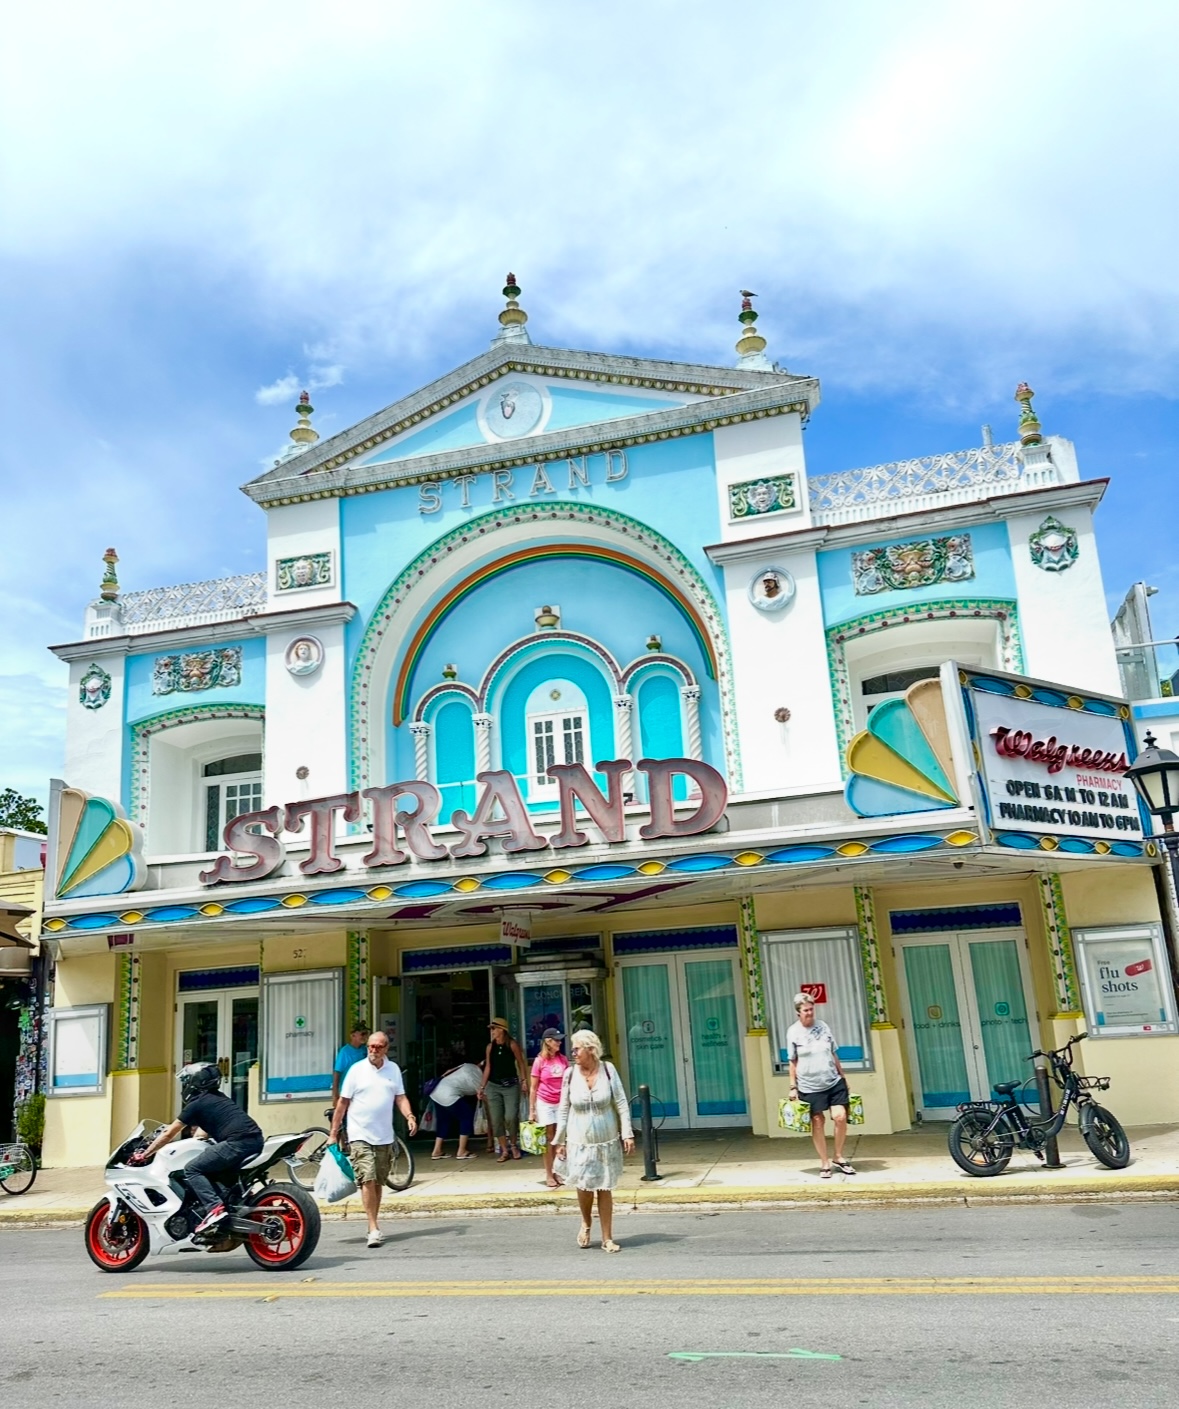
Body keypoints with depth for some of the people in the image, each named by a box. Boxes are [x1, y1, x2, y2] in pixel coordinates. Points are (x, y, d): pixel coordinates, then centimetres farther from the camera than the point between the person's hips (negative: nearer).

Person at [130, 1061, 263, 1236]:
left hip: (238, 1142, -9)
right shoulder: (216, 1098, 27)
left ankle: (214, 1208, -15)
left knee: (192, 1169, 0)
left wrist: (144, 1155, 19)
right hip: (255, 1139, 9)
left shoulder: (196, 1104, 4)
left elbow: (168, 1133, 10)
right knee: (211, 1171, 25)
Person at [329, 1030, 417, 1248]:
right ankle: (374, 1228, -12)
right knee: (367, 1180, -13)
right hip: (360, 1136, -4)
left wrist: (410, 1116, -9)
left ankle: (373, 1225, 24)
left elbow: (400, 1097, 10)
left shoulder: (393, 1069, 6)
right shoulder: (357, 1069, -4)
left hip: (384, 1137, 4)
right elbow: (342, 1102, 0)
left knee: (378, 1183, 11)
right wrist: (333, 1134, 0)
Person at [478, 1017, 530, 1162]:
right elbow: (488, 1067, 10)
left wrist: (524, 1081, -9)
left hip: (511, 1085, -4)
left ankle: (513, 1145, 13)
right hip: (493, 1086, 4)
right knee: (496, 1120, 0)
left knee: (511, 1117, -12)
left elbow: (521, 1063, 0)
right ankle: (504, 1150, 10)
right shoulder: (490, 1047, 7)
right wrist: (482, 1087, 8)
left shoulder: (512, 1044, -4)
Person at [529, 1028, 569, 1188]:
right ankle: (549, 1175, 9)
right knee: (549, 1139, 3)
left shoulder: (563, 1059, 1)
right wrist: (532, 1109, -5)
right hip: (544, 1103, -3)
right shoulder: (540, 1061, -8)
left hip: (561, 1103, 3)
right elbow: (534, 1088, -3)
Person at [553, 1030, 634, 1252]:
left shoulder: (608, 1070, -7)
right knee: (584, 1186, -2)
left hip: (607, 1141, 0)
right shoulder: (570, 1074, -5)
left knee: (604, 1189, 7)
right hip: (580, 1142, 0)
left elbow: (622, 1104, -3)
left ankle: (607, 1238, 19)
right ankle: (586, 1223, 29)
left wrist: (627, 1134, -8)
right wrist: (560, 1141, 2)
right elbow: (563, 1110, 1)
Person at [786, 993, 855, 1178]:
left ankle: (839, 1157, 12)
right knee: (818, 1122, 2)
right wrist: (793, 1087, -2)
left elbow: (834, 1054, 11)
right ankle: (824, 1163, 15)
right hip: (810, 1086, -2)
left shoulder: (823, 1026, 4)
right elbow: (793, 1062, 0)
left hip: (834, 1081, 3)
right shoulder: (793, 1032, -4)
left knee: (840, 1117, -7)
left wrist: (843, 1076, 12)